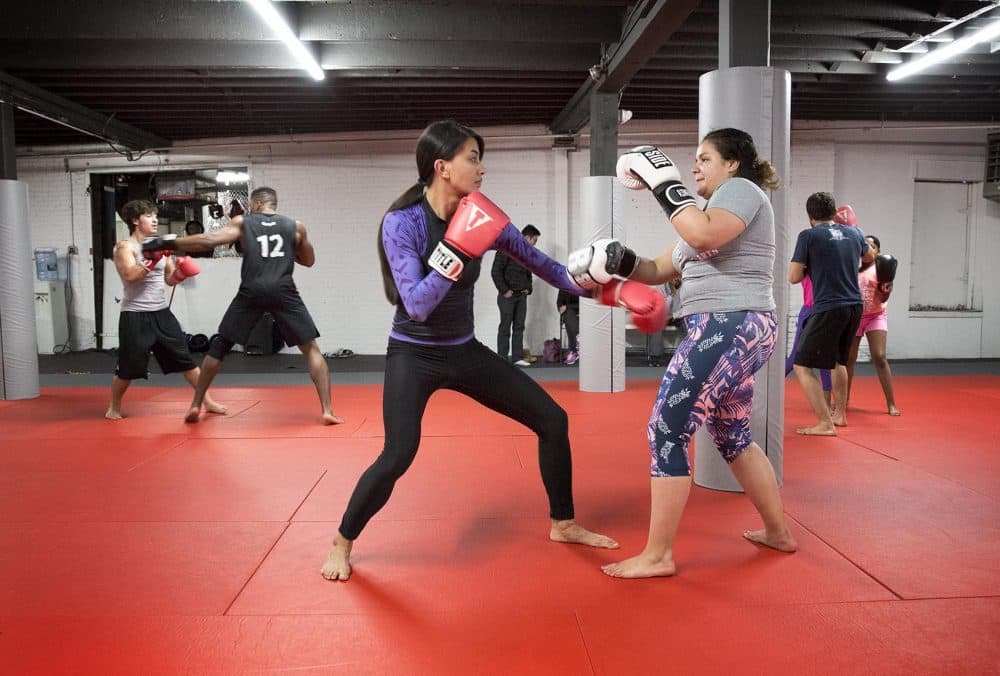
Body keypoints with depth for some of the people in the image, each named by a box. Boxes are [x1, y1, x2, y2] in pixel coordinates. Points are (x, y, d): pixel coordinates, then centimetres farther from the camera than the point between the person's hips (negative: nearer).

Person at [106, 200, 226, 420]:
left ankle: (207, 401, 12)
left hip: (161, 313, 5)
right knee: (128, 368, 3)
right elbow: (130, 275, -25)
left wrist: (181, 272, -6)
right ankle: (114, 407, 26)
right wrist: (153, 259, -28)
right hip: (135, 316, -5)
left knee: (185, 359, 5)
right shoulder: (125, 247, -8)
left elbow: (170, 280, 15)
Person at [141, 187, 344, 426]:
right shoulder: (296, 226, 17)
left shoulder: (241, 223, 14)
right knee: (311, 348, 7)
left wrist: (167, 244, 8)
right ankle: (327, 411, -4)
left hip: (251, 292, 0)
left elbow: (208, 240, 3)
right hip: (283, 291, 0)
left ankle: (196, 406, 18)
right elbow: (309, 261, 27)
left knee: (218, 346, 16)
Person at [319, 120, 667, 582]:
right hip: (414, 355, -5)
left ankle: (562, 524, 23)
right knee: (398, 456, -21)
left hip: (465, 352, 6)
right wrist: (458, 251, -36)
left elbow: (540, 264, 1)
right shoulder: (402, 222, -19)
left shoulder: (482, 218, -6)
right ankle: (342, 543, 9)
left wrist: (606, 290, -5)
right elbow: (417, 305, -27)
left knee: (553, 420, 3)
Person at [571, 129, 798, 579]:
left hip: (729, 328, -11)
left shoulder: (742, 189, -4)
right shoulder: (711, 212, 25)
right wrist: (619, 261, 2)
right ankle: (778, 532, 35)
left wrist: (663, 181, -17)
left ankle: (657, 556, -2)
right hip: (733, 332, 11)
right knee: (732, 438, 21)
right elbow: (659, 271, 20)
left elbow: (704, 236, -26)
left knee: (667, 432, -9)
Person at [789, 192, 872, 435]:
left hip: (828, 309, -7)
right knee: (838, 361, 27)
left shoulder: (808, 236, -6)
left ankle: (826, 424, -7)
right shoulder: (854, 232, 11)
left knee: (802, 366, -2)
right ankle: (840, 413, 38)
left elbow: (794, 277, -7)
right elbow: (869, 257, 32)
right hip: (855, 306, 7)